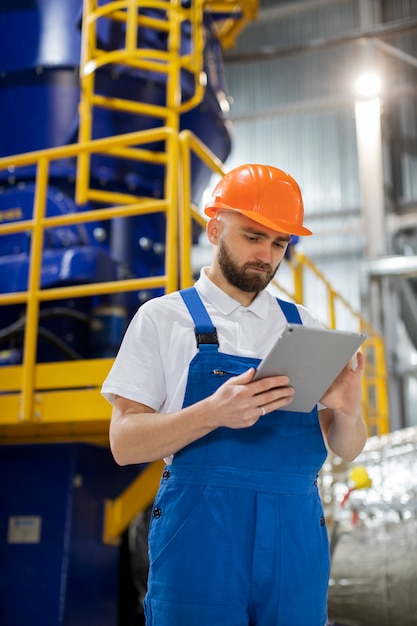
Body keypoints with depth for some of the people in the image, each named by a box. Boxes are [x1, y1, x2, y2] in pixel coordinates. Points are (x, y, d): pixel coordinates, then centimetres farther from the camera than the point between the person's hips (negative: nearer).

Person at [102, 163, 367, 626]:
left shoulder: (304, 327, 10)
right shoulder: (163, 318, 1)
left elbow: (346, 449, 10)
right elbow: (125, 442, -5)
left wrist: (347, 412, -14)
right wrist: (213, 412, -22)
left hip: (296, 537, 3)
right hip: (199, 534, -3)